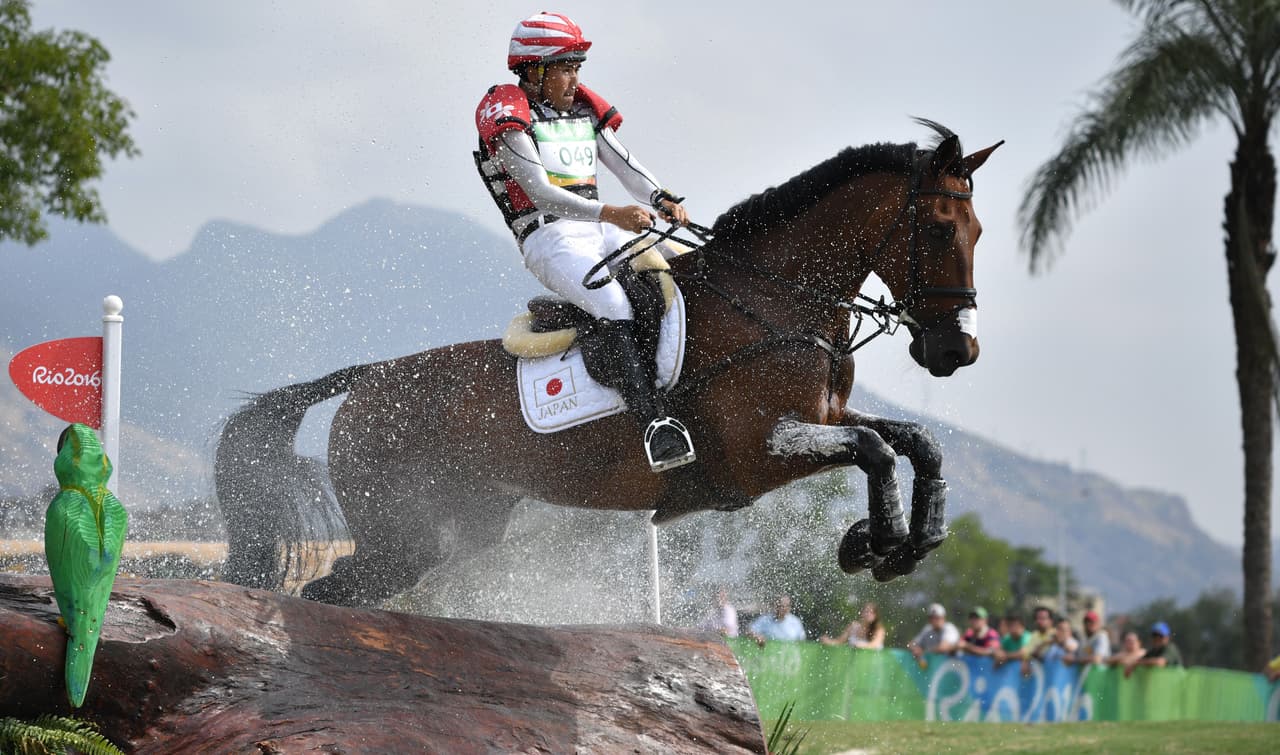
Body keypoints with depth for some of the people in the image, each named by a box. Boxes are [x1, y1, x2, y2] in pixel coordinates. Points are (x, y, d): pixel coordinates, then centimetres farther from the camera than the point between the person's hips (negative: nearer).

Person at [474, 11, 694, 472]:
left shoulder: (585, 112, 20)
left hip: (607, 231, 7)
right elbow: (540, 193, -15)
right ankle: (655, 425, -45)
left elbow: (628, 168, 12)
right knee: (613, 306, -32)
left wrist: (662, 201, -11)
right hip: (549, 239, -7)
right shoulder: (507, 115, -3)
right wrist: (608, 213, -28)